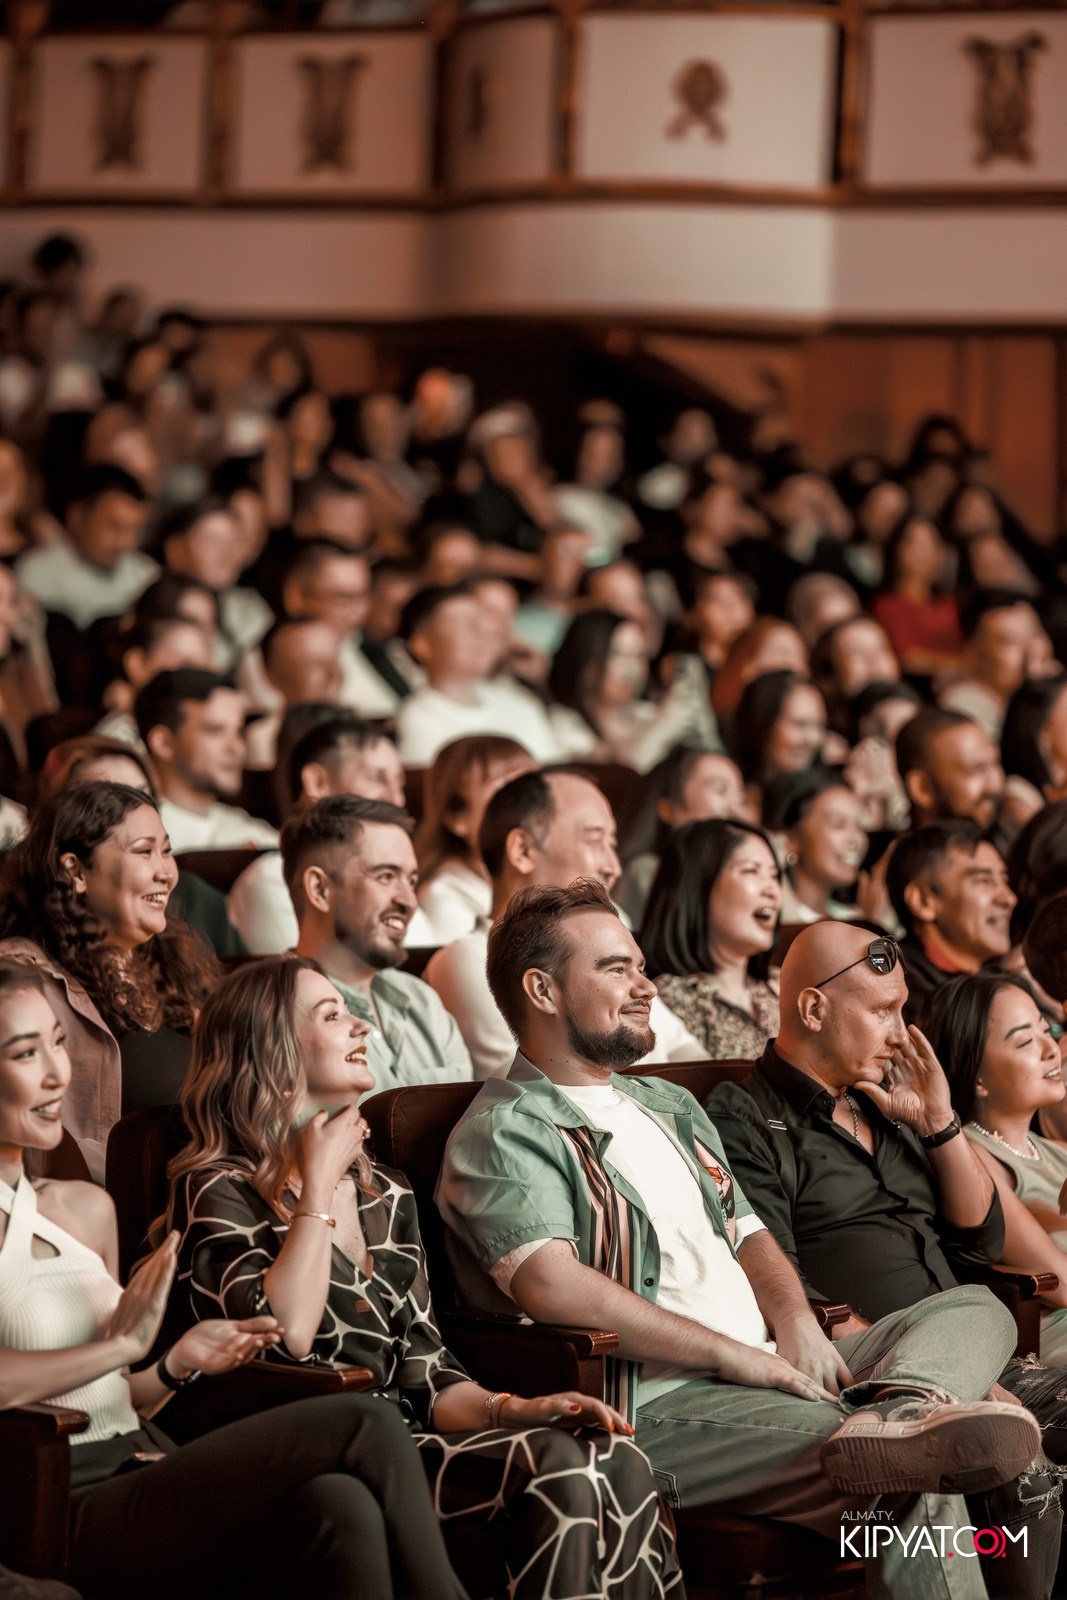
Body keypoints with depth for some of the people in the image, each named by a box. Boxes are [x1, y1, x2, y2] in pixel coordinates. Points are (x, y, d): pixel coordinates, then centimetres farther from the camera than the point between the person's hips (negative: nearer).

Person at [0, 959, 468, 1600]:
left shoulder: (87, 1209, 21)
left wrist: (178, 1364, 6)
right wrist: (121, 1345, -12)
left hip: (142, 1471, 7)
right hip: (65, 1517, -7)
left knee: (340, 1506, -28)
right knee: (365, 1426, -21)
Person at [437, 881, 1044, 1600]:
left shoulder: (670, 1106, 27)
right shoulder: (502, 1132, -5)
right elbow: (552, 1284, -21)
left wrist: (794, 1323, 0)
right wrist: (732, 1354, -21)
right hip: (657, 1406, -10)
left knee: (977, 1310, -12)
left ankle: (900, 1408, -38)